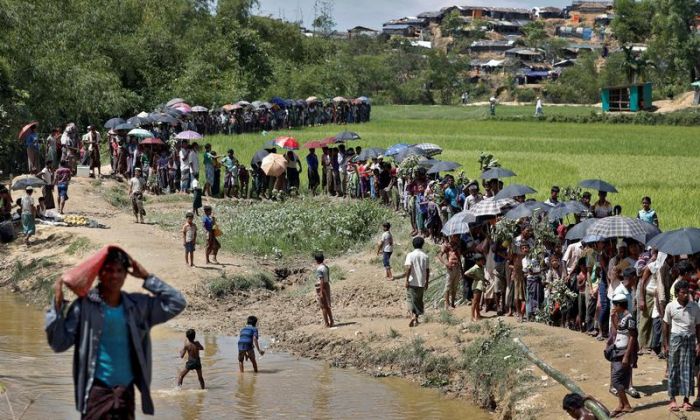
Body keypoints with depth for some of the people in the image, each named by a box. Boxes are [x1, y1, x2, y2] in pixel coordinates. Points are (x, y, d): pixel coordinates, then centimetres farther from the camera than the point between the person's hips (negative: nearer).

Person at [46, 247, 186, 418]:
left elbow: (176, 303, 8)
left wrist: (147, 277, 4)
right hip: (97, 391, -4)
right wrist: (57, 305, -16)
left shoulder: (138, 305, 6)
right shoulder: (85, 305, -6)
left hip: (126, 391, 4)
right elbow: (59, 343, -6)